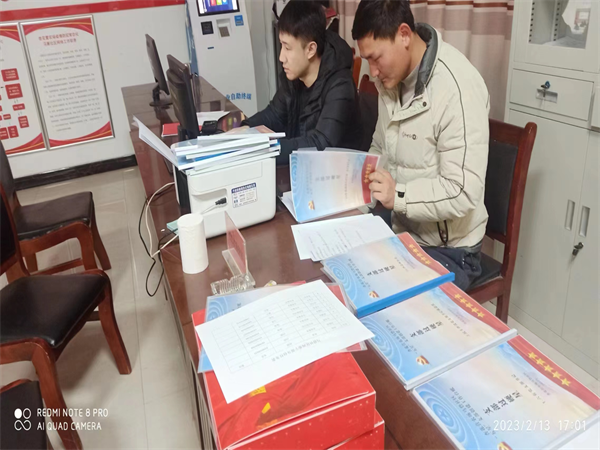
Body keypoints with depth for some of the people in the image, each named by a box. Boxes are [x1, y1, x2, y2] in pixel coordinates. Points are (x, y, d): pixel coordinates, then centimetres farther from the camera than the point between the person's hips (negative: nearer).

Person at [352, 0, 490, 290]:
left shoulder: (457, 88, -23)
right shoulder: (392, 76, 1)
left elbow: (463, 193, -25)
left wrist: (398, 196, -33)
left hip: (447, 250, -6)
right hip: (401, 233, 7)